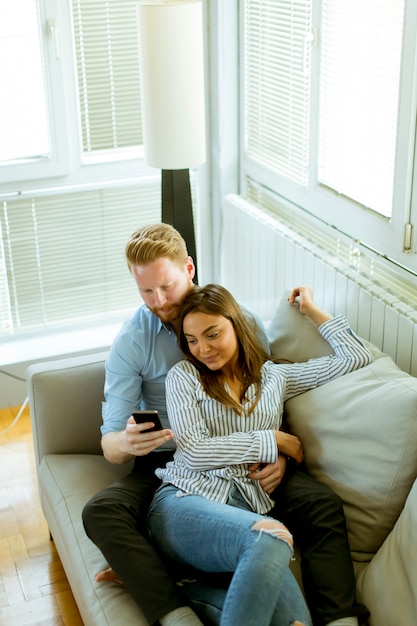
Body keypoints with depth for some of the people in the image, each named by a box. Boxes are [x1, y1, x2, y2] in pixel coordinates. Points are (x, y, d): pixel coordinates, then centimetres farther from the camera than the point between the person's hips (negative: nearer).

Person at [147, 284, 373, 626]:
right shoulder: (184, 375, 14)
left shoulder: (275, 376, 20)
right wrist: (273, 439, 1)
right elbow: (194, 452, -1)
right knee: (270, 537, -39)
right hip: (185, 500, -2)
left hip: (249, 508, 2)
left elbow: (357, 357, 23)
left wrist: (311, 309, 27)